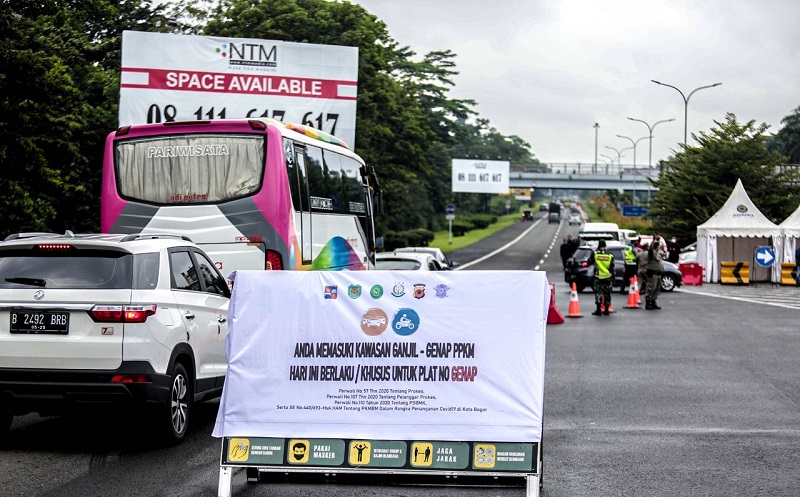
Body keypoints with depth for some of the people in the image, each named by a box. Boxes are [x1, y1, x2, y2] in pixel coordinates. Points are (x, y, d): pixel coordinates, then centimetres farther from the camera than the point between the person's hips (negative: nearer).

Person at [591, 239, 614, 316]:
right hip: (608, 278, 2)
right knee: (607, 294, 10)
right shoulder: (610, 256, 0)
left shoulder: (595, 254, -7)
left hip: (598, 278, -2)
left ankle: (598, 310, -7)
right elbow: (612, 269, 3)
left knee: (598, 293, 0)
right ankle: (606, 310, 13)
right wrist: (613, 279, 11)